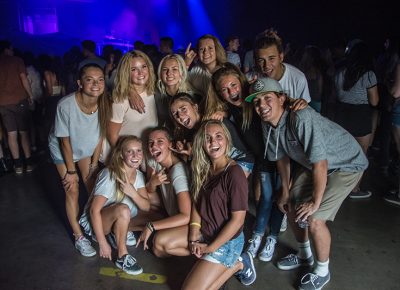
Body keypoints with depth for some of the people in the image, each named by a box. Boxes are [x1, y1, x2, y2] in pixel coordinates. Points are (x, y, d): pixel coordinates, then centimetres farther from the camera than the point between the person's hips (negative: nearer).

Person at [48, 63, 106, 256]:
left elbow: (100, 135, -12)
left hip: (86, 148, 3)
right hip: (62, 149, -3)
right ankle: (78, 237, 10)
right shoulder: (66, 105, -36)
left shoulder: (103, 104, -27)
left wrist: (94, 163, -5)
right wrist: (71, 170, -15)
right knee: (72, 190, -2)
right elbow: (65, 141, -23)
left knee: (93, 187, 3)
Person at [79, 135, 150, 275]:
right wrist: (102, 243, -27)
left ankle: (116, 234, 7)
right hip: (93, 220, -7)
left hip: (118, 221, 8)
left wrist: (133, 193, -31)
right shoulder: (110, 175, -25)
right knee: (122, 209, -37)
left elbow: (146, 207, -11)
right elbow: (94, 211, -26)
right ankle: (122, 256, -19)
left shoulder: (138, 175, -5)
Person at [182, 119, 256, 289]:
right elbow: (196, 203, 4)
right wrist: (194, 236, -8)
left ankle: (237, 265, 10)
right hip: (204, 234, 8)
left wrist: (209, 248, -16)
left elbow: (237, 220, -21)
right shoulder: (203, 169, -1)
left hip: (226, 240, -7)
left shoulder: (234, 174, -23)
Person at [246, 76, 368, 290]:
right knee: (291, 207, 10)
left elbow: (320, 164, -31)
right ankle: (304, 255, 37)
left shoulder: (302, 118, -36)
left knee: (313, 219, -14)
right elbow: (282, 157, 4)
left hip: (346, 164, -7)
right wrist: (285, 191, 8)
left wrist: (315, 202, -20)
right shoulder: (268, 124, -12)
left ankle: (322, 271, 16)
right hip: (312, 164, 8)